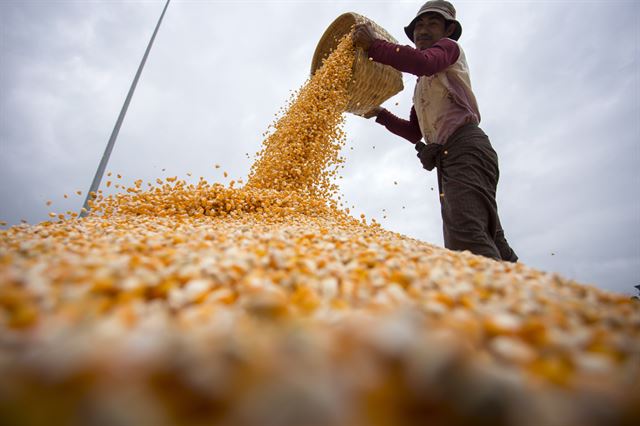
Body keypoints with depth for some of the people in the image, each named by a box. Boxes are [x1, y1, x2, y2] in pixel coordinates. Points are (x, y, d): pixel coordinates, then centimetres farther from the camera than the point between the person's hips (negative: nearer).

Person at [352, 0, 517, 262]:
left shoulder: (449, 47, 13)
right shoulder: (423, 85, 35)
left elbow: (424, 63, -12)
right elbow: (415, 133, 34)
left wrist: (373, 45, -7)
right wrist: (380, 114, 30)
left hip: (466, 147, -9)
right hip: (449, 160, 9)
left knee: (465, 234, -30)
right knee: (490, 243, 4)